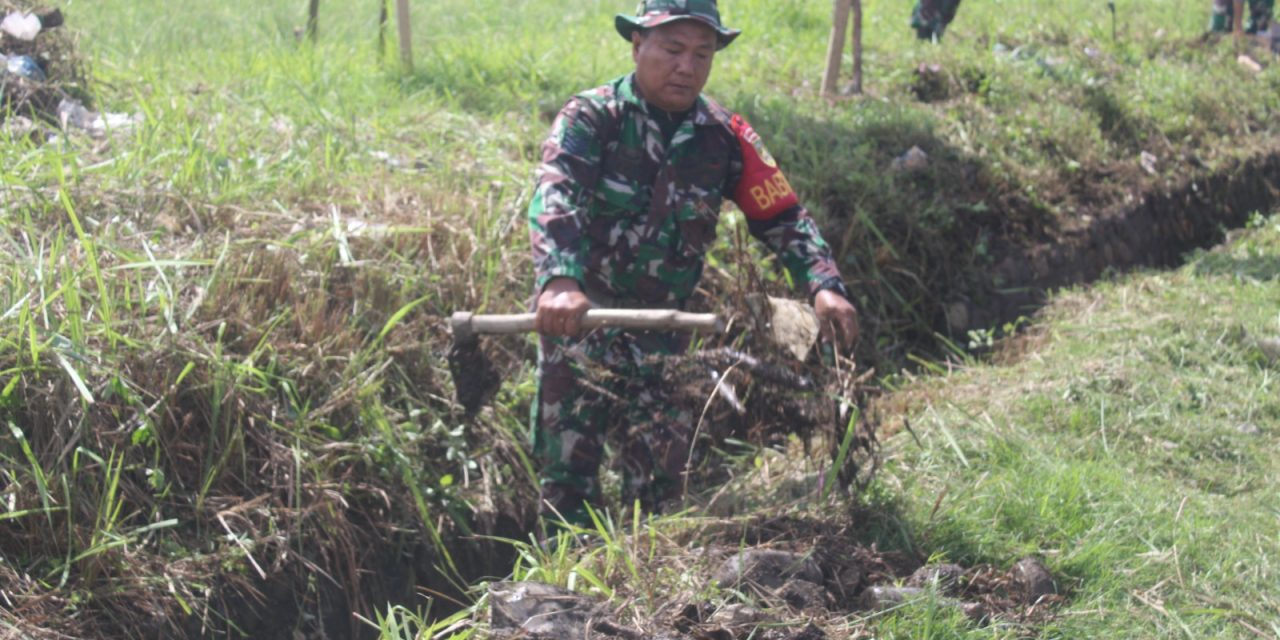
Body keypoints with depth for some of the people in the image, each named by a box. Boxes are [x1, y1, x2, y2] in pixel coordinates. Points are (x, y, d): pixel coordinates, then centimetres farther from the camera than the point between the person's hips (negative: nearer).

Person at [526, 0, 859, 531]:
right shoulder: (590, 119, -12)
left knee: (661, 483, 7)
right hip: (577, 322, -3)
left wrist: (824, 285, -16)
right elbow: (554, 201, -29)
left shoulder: (725, 137, 0)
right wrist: (559, 281, -48)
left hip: (663, 336, 3)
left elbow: (783, 217, 2)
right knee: (567, 477, 1)